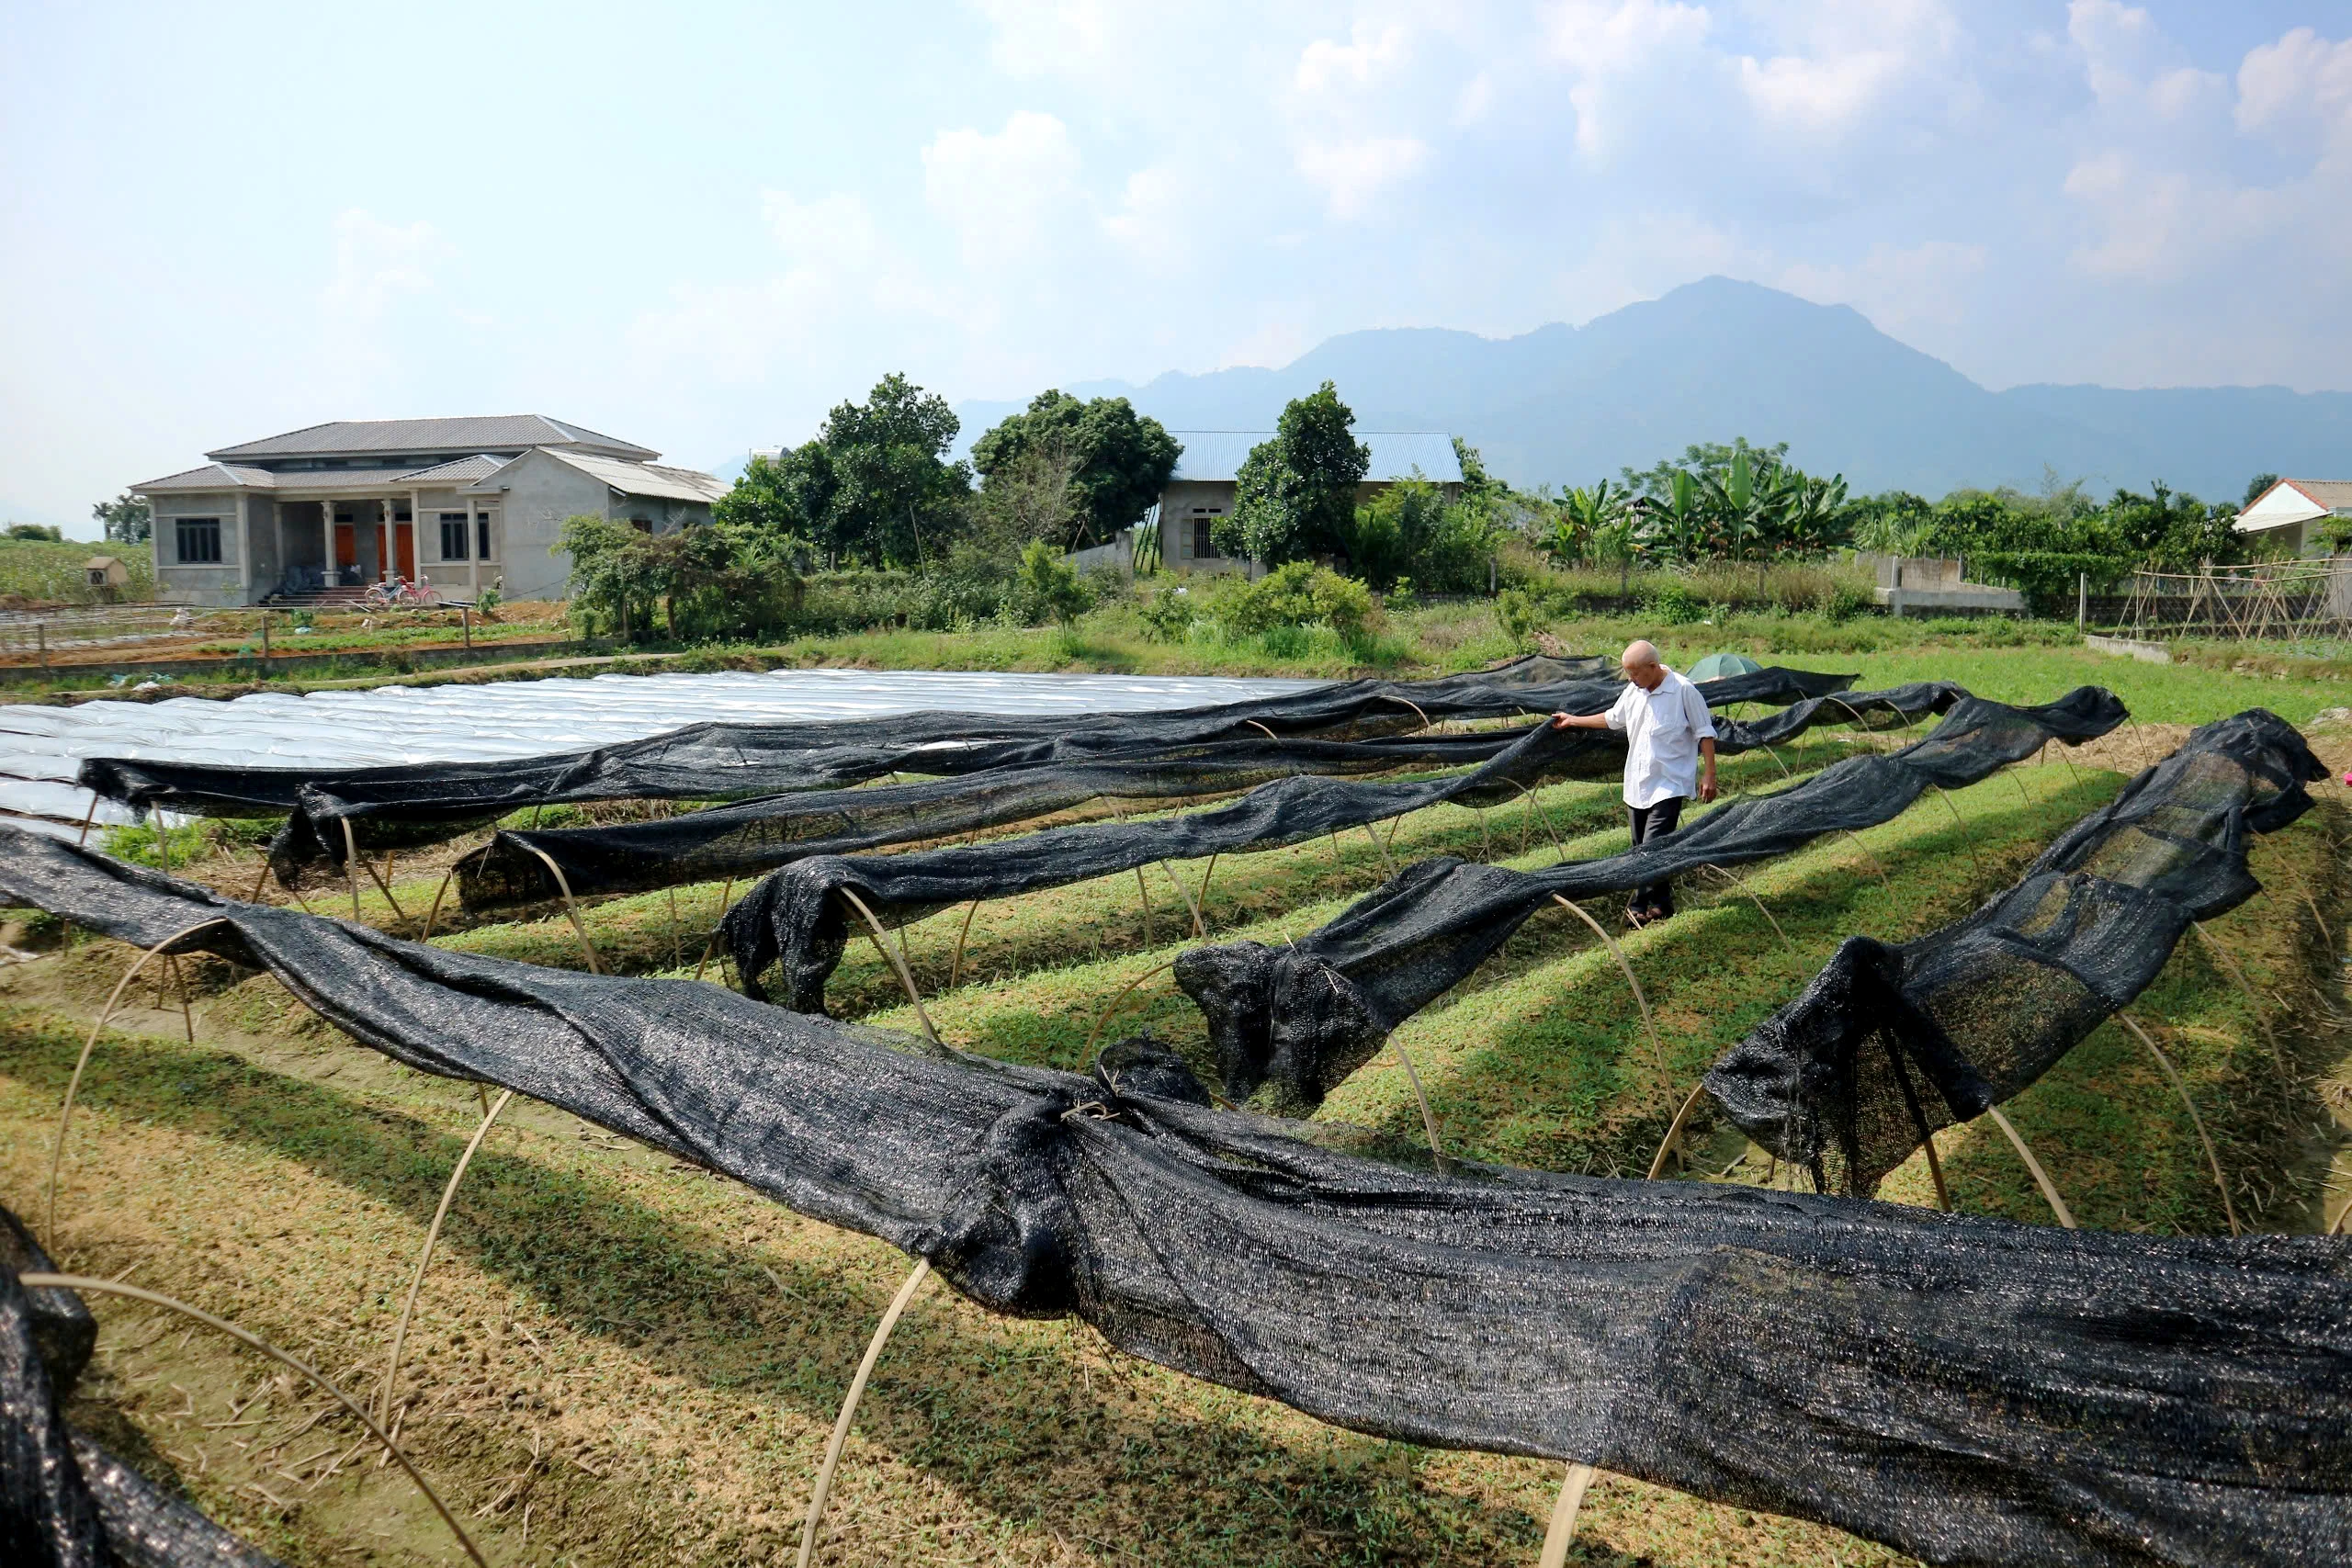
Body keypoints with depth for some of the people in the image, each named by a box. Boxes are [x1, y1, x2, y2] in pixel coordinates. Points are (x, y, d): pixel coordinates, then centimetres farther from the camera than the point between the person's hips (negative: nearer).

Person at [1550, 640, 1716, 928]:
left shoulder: (1684, 691, -12)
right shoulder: (1632, 692, 7)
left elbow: (1705, 734, -7)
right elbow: (1612, 719, 25)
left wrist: (1709, 774, -10)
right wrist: (1572, 721, 30)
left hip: (1669, 784, -7)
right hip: (1637, 784, 7)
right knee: (1642, 848, 9)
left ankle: (1640, 907, -7)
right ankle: (1660, 902, 21)